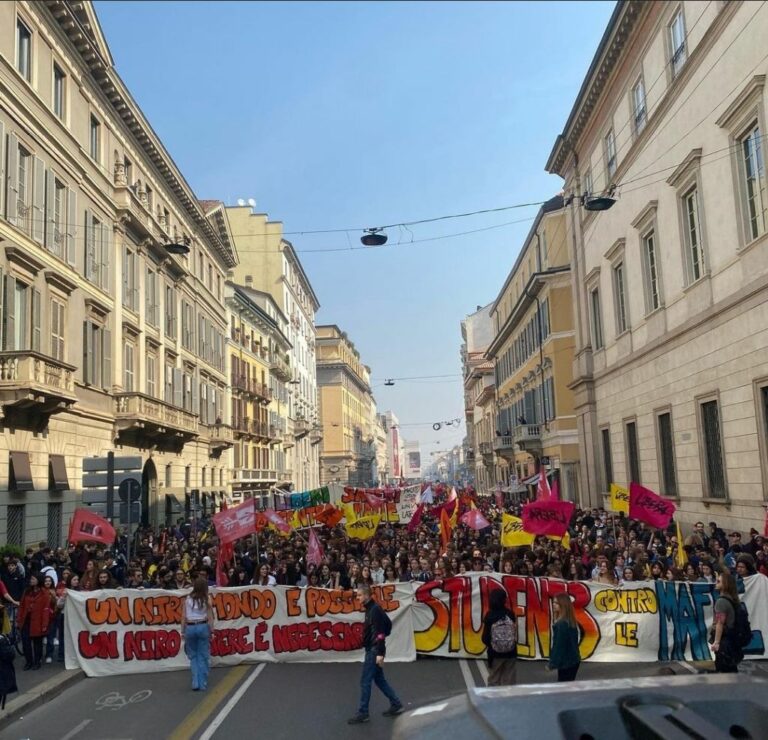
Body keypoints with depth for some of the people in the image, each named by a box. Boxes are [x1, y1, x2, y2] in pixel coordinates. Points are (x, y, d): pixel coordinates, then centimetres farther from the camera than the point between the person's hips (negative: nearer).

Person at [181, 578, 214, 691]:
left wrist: (183, 631, 10)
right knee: (203, 656, 8)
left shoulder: (187, 599, 4)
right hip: (203, 627, -1)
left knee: (193, 656, 15)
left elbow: (183, 617, 4)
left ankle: (195, 682, 6)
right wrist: (211, 631, 4)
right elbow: (210, 617, -2)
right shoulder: (207, 599, 0)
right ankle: (202, 683, 7)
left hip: (190, 628, 1)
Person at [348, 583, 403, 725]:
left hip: (374, 651, -10)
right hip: (372, 649, 10)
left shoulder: (375, 610, -19)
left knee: (365, 681, -3)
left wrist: (380, 653, -23)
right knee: (379, 679, 16)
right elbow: (387, 623, 19)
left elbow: (380, 632, -22)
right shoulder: (371, 609, 10)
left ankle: (362, 714, 6)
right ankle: (396, 705, 22)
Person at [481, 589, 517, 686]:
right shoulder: (510, 614, -5)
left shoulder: (489, 616, -10)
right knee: (509, 680, 11)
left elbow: (485, 638, -8)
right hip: (510, 653, 1)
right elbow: (515, 633, 0)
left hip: (495, 653, -1)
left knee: (494, 681, 11)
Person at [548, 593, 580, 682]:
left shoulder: (561, 624, -23)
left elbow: (559, 645, -20)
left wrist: (553, 663, -12)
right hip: (573, 660, 9)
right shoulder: (571, 622, 5)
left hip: (566, 662, -9)